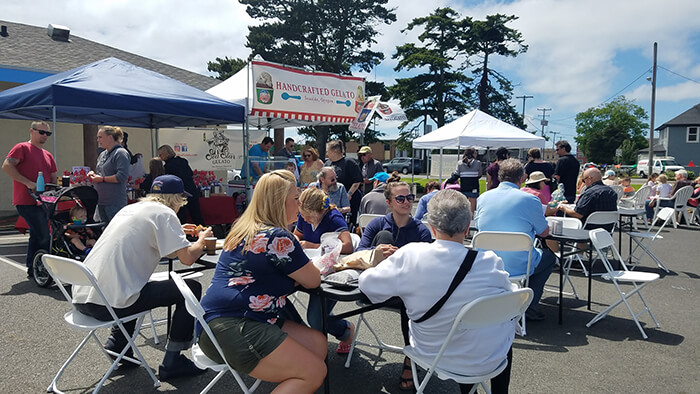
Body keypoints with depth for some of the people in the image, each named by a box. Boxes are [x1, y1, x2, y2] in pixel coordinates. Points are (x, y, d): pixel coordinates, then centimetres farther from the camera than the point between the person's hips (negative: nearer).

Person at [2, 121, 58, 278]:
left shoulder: (48, 155, 19)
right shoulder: (22, 148, -2)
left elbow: (53, 179, 21)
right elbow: (6, 166, -15)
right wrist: (28, 183, -19)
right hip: (26, 202, -8)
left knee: (36, 235, 14)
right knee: (44, 237, -13)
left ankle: (32, 269, 25)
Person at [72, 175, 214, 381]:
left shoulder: (130, 208, 18)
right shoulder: (163, 213, -6)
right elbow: (187, 257, -13)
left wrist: (179, 233, 38)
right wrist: (202, 240, 8)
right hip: (109, 304, -9)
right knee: (191, 288, 1)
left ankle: (116, 345, 29)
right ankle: (172, 362, 8)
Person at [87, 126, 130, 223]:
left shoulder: (120, 153, -11)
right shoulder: (102, 154, 17)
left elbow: (122, 177, -21)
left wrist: (102, 179, -15)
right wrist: (93, 173, 8)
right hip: (101, 201, 9)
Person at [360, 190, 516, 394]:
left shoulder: (409, 256, -21)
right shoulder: (491, 262, -21)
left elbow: (366, 283, -9)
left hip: (431, 352, 1)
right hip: (487, 359, -1)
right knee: (508, 319, 29)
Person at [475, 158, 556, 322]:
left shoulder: (483, 197, -1)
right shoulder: (530, 200, -13)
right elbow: (544, 232, 0)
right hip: (517, 267, -5)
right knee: (549, 256, 27)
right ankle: (528, 306, 18)